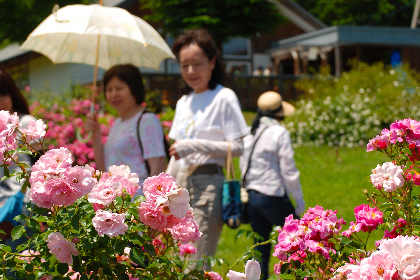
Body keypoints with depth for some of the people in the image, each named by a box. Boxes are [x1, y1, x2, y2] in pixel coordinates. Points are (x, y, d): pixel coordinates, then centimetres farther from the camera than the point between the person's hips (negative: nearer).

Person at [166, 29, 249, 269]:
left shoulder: (224, 98, -4)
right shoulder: (183, 102, 18)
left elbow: (238, 147, -9)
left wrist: (196, 145, -18)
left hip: (208, 184, -7)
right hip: (182, 186, 7)